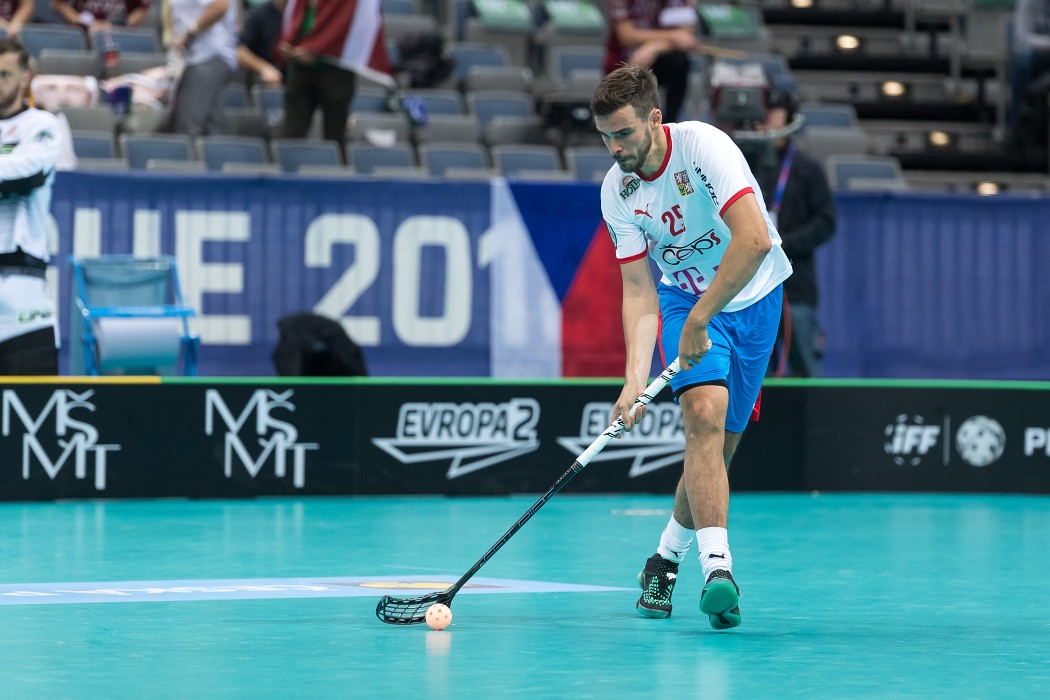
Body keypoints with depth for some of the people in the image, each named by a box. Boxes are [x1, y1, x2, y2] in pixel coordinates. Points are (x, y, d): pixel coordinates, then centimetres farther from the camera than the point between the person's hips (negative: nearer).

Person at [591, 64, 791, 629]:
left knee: (719, 445, 1)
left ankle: (667, 556, 26)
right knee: (704, 412, -25)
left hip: (752, 297, -1)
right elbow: (639, 291, -11)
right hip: (683, 296, 1)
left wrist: (699, 319, -34)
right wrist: (635, 377, -26)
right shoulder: (616, 192, -11)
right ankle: (717, 568, -35)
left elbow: (755, 239, -35)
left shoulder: (703, 146, -26)